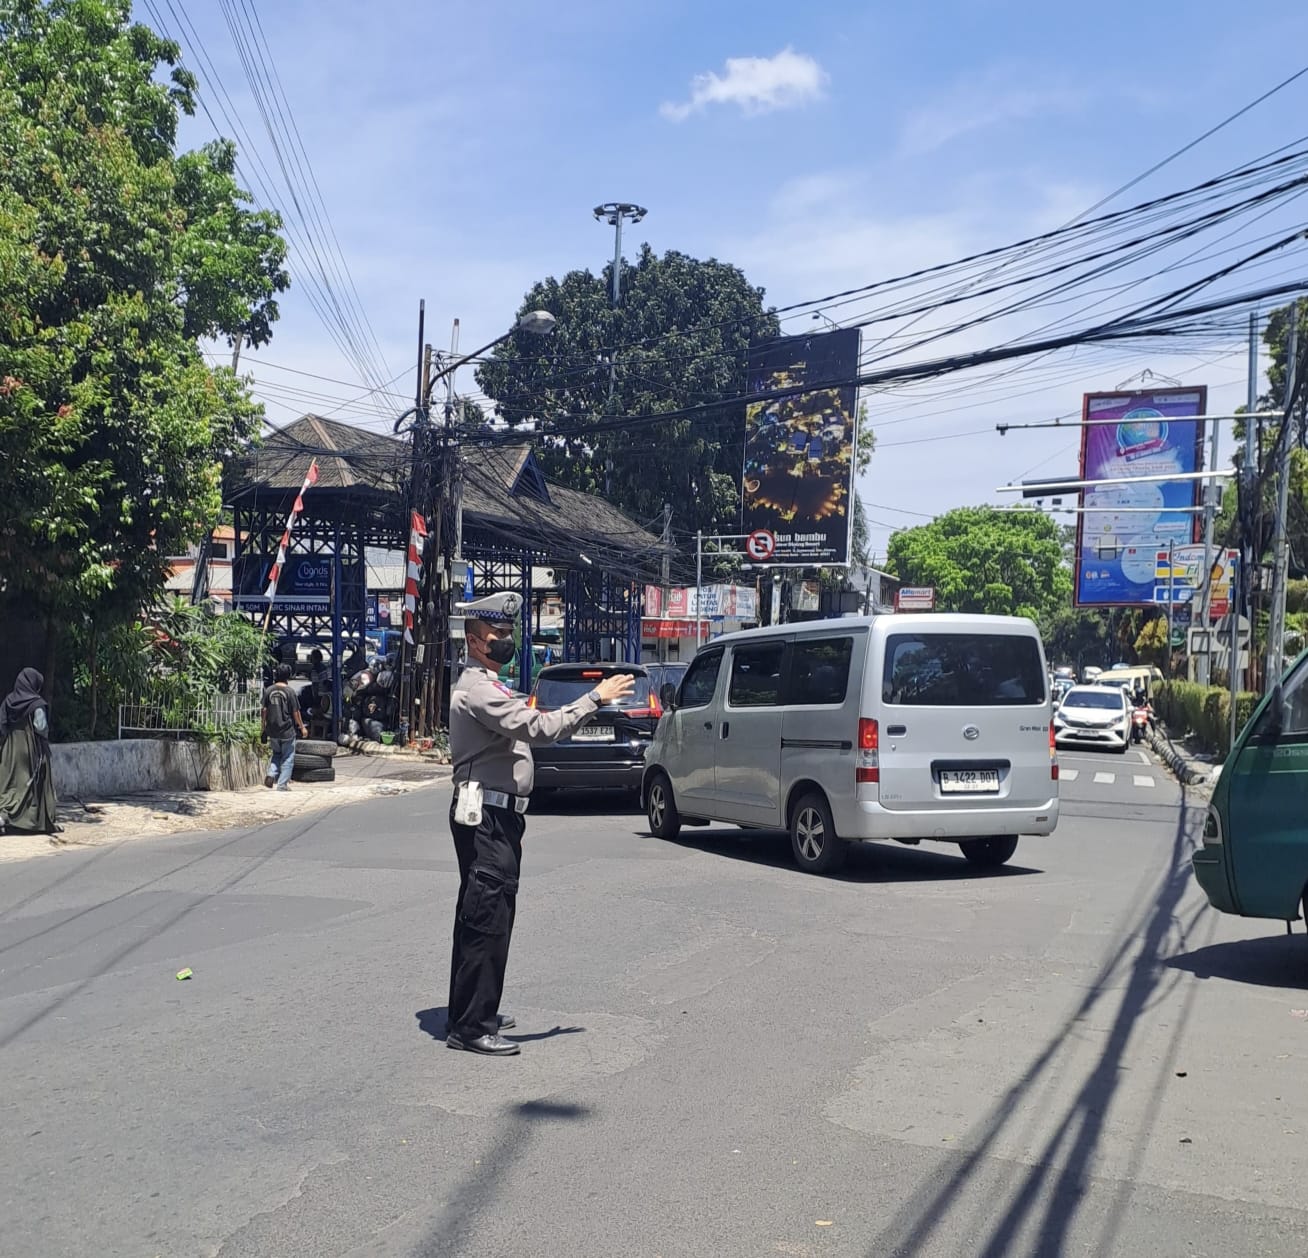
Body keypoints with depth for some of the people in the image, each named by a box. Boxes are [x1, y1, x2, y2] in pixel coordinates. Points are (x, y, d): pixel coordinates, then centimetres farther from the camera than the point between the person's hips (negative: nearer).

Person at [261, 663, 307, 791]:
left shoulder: (269, 690, -1)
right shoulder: (289, 691, -12)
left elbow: (265, 710, 4)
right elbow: (295, 712, -9)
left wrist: (264, 726, 16)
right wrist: (302, 727, 2)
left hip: (272, 731, 4)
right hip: (287, 730, -4)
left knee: (276, 753, 23)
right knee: (287, 757, 7)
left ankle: (271, 774, 2)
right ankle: (282, 784, 5)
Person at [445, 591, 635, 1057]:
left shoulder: (487, 686, 19)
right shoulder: (478, 688, -17)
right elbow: (538, 729, -27)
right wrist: (595, 698, -24)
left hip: (496, 813, 11)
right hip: (487, 814, -11)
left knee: (477, 916, 16)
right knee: (487, 918, -9)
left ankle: (471, 1013, 26)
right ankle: (471, 1026, -5)